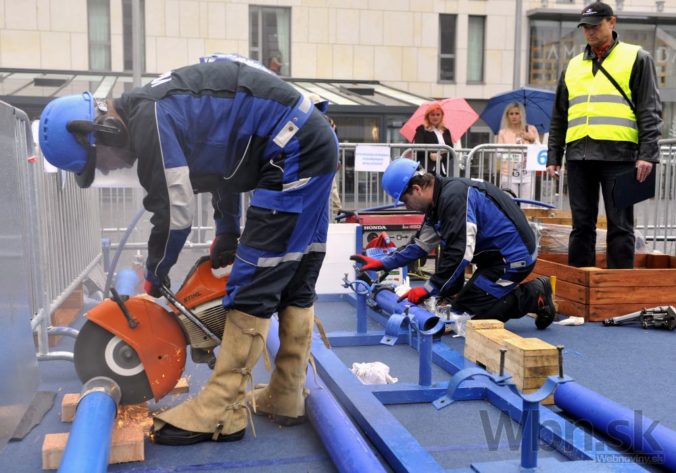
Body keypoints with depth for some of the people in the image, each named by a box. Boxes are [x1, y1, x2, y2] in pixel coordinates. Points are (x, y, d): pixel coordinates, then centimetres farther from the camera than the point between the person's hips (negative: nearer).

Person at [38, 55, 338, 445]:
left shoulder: (149, 119, -17)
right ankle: (286, 397, 20)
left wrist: (155, 274, 3)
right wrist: (227, 231, 27)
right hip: (315, 143, 10)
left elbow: (175, 214, -15)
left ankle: (220, 412, -4)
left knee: (255, 282, -9)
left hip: (294, 150, -10)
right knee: (294, 283, 12)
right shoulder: (165, 108, 14)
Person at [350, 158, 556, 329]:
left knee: (468, 307, -8)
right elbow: (420, 243, 16)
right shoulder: (439, 201, 9)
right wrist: (383, 263, 10)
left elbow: (461, 251, -28)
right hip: (496, 252, 10)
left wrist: (429, 289, -22)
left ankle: (535, 295, -2)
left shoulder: (454, 196, -23)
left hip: (514, 257, -10)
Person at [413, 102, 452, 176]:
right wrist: (430, 154, -22)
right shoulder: (421, 129, 7)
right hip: (427, 168, -4)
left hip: (443, 169, 4)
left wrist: (441, 156, -10)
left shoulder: (446, 131, 19)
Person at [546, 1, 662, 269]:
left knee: (620, 226, -2)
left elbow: (650, 110, 1)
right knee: (582, 225, 6)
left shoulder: (636, 58, 9)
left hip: (618, 154, -4)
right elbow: (559, 116, 22)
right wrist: (553, 155, 15)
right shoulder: (573, 66, 20)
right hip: (578, 155, 4)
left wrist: (647, 153, -9)